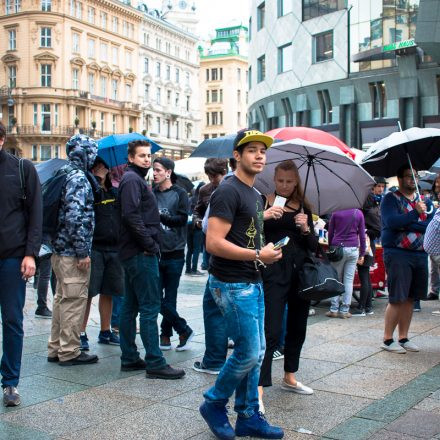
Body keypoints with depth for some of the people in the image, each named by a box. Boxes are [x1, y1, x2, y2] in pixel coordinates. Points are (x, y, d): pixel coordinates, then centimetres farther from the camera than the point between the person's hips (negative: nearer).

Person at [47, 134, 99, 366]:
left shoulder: (64, 175, 14)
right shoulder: (79, 178, -15)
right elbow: (75, 217, -23)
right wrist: (83, 252, -19)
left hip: (60, 249, 10)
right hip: (72, 252, -10)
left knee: (62, 299, 16)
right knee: (74, 300, -2)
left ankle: (56, 348, 24)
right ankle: (69, 352, 6)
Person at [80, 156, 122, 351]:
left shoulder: (115, 192, 12)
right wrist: (96, 180, -21)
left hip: (113, 249, 5)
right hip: (94, 248, -5)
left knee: (108, 292, 12)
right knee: (88, 293, -2)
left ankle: (105, 331, 23)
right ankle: (81, 333, 6)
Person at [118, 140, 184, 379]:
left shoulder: (135, 179, 21)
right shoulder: (132, 179, -10)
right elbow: (132, 216, -21)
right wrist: (150, 244, -17)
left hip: (133, 252, 11)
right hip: (142, 254, -11)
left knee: (130, 306, 11)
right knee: (150, 308, -9)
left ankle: (129, 358, 18)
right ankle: (155, 363, -6)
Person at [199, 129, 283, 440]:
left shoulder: (255, 195, 15)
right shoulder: (229, 192, -14)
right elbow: (214, 243, -23)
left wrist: (269, 251, 9)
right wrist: (259, 255, -20)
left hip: (253, 283, 9)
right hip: (232, 285, -9)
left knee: (256, 352, 12)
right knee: (248, 352, -5)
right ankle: (214, 403, 17)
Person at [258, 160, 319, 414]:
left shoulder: (304, 207, 10)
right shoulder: (263, 202, -2)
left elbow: (314, 246, 9)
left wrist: (306, 229, -10)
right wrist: (264, 216, -26)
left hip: (301, 273, 5)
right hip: (274, 273, -5)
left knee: (297, 328, 15)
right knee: (272, 331, -12)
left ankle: (289, 378, 33)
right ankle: (259, 389, -8)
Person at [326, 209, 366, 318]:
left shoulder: (336, 213, 0)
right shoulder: (359, 213, 3)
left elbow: (330, 233, 4)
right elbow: (362, 235, 5)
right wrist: (362, 254, 10)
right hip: (353, 249, 1)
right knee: (349, 280, 3)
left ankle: (334, 309, 5)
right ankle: (344, 310, 3)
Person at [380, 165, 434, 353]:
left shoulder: (423, 200, 16)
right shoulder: (390, 199, -1)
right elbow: (392, 222, -17)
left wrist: (406, 224, -12)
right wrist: (415, 213, -18)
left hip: (420, 254, 6)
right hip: (397, 253, -6)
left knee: (410, 299, 8)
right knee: (397, 299, -5)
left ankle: (403, 338, 17)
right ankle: (387, 339, 4)